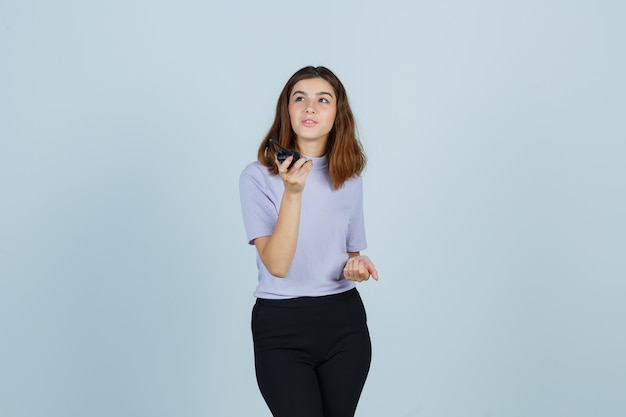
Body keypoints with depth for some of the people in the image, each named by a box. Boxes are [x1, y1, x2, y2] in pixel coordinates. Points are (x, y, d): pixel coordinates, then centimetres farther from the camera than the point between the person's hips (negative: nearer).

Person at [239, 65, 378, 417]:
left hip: (344, 322, 4)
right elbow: (277, 265, -17)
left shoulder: (350, 177, 7)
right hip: (282, 326, -4)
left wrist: (356, 268, -4)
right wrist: (292, 192, -25)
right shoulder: (258, 176, -7)